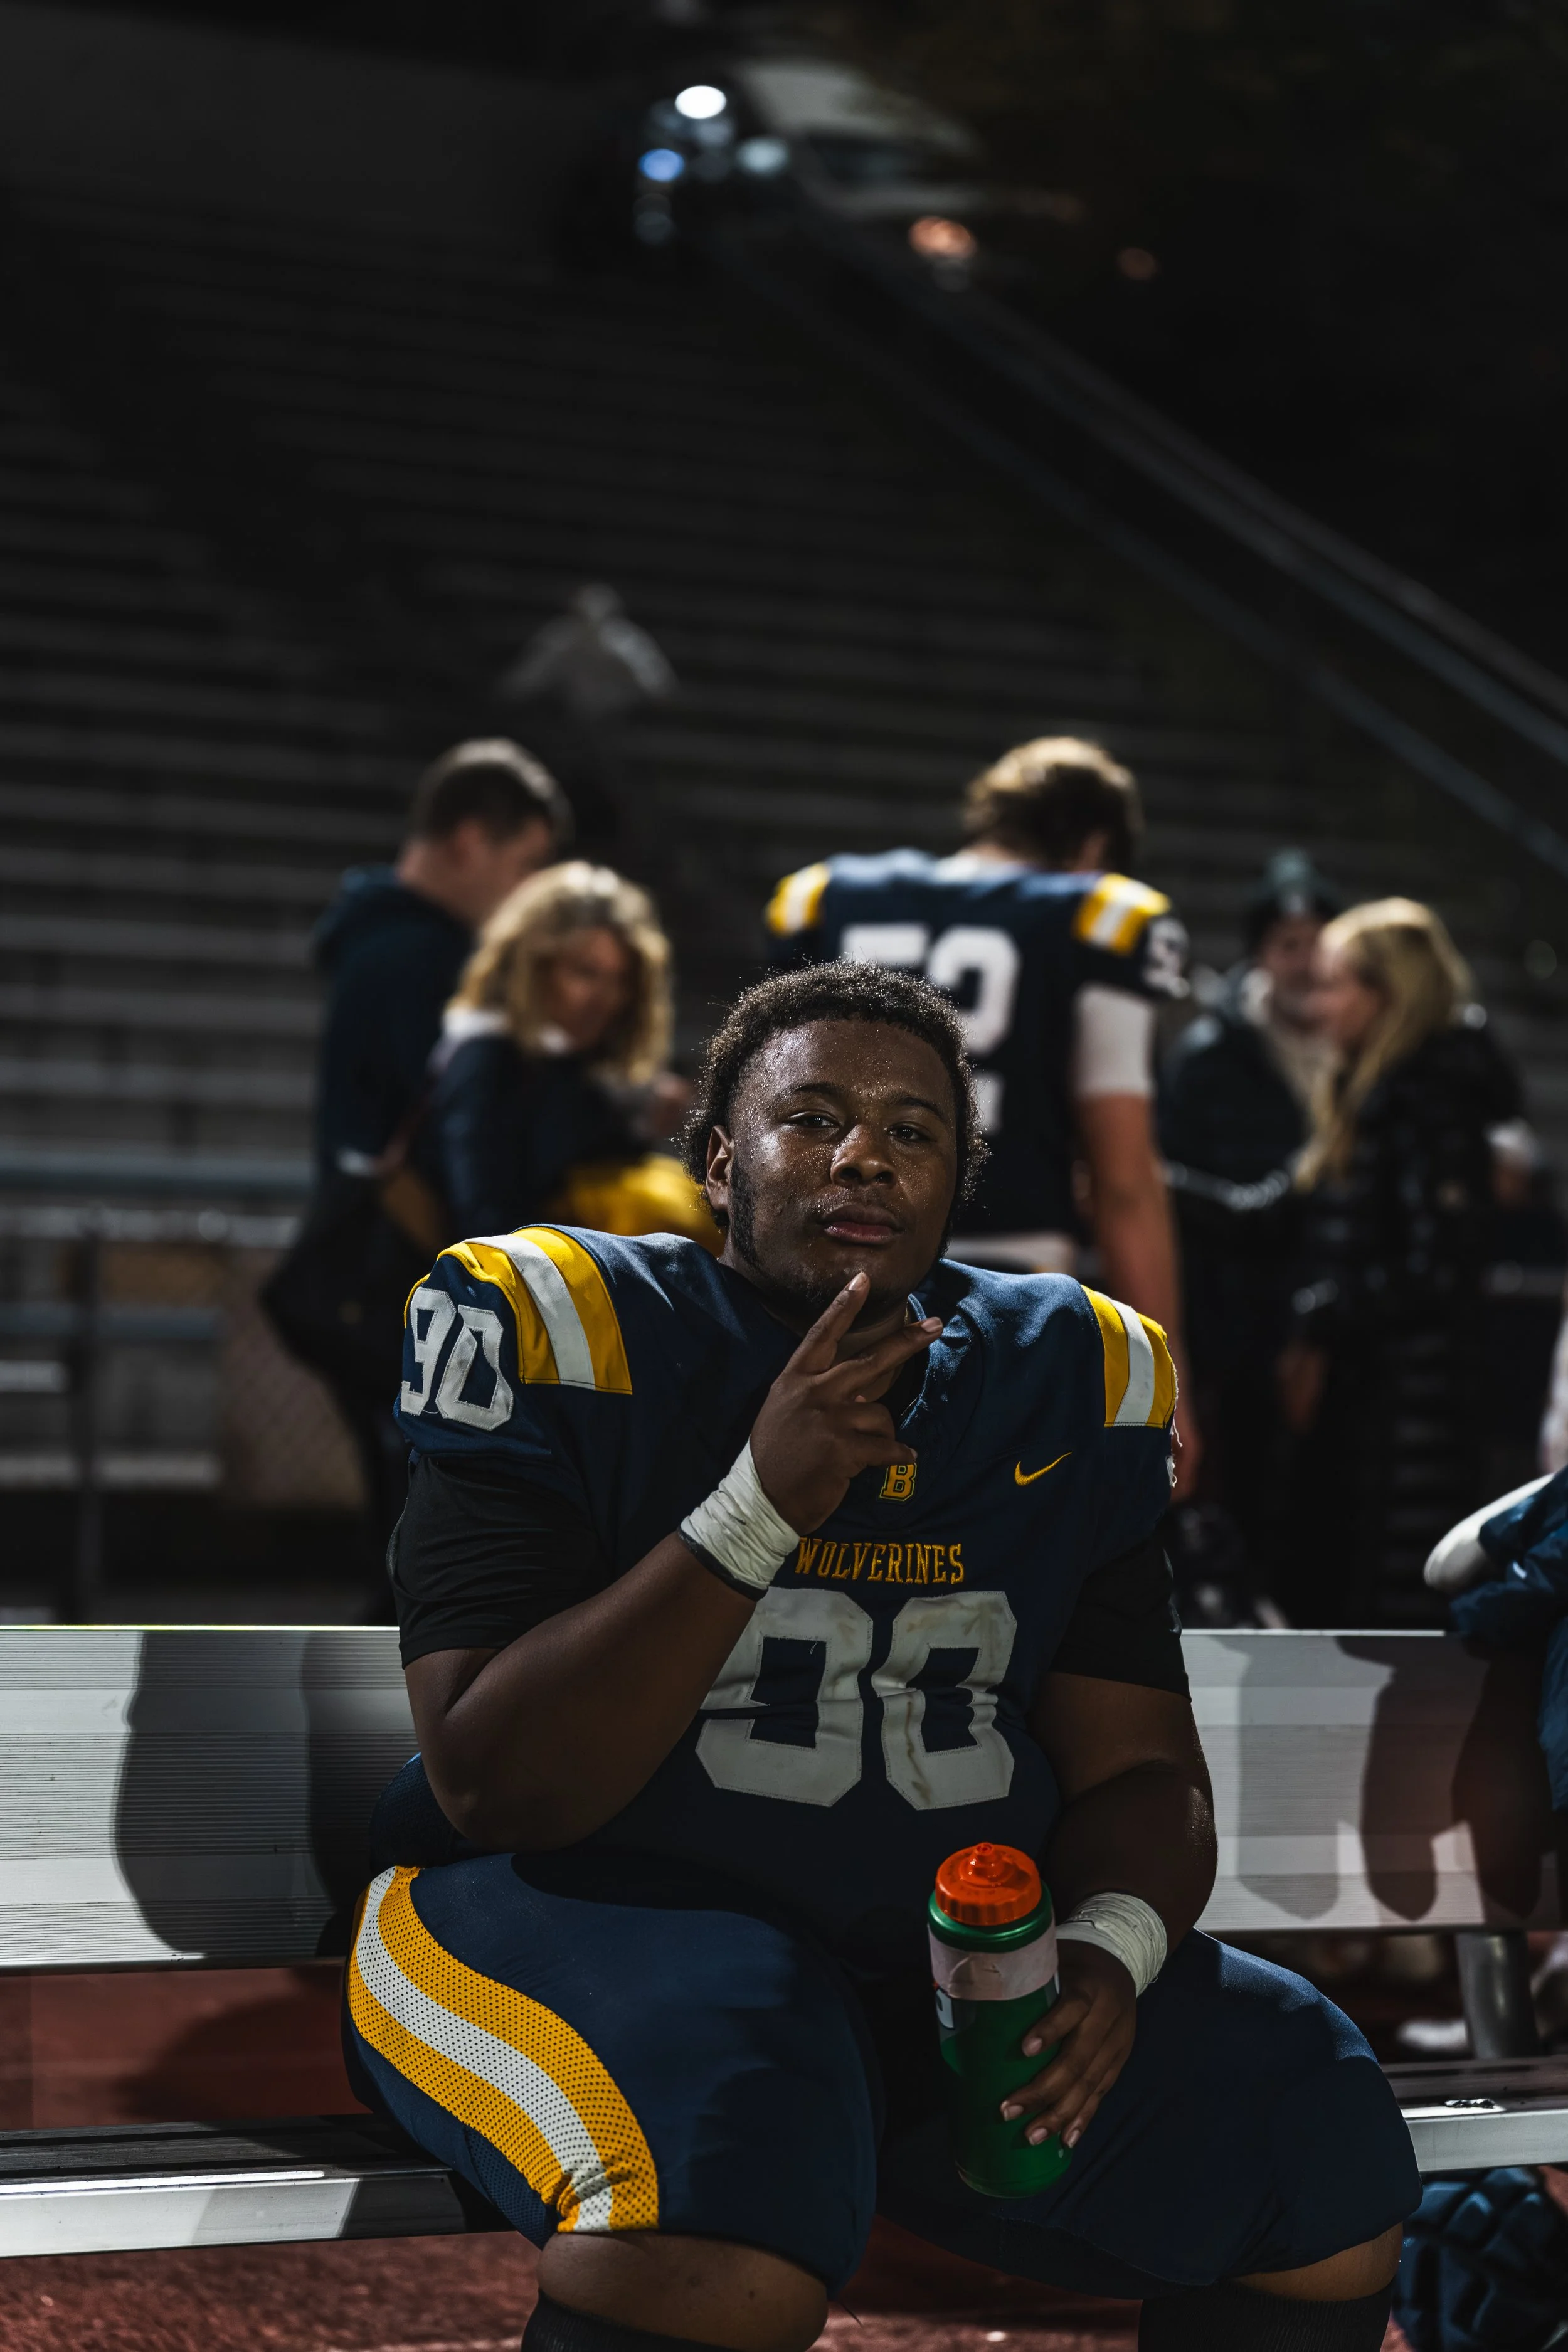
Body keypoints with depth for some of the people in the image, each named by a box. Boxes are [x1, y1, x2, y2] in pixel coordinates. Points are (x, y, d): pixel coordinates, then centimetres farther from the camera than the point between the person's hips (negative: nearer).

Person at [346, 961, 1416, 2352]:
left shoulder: (1068, 1383, 8)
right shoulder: (565, 1338, -8)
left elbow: (1137, 1766, 11)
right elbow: (494, 1789, -15)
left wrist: (1112, 1949, -13)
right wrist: (763, 1503, -22)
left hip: (959, 1955, 6)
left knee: (1336, 2186, -10)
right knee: (724, 2209, -38)